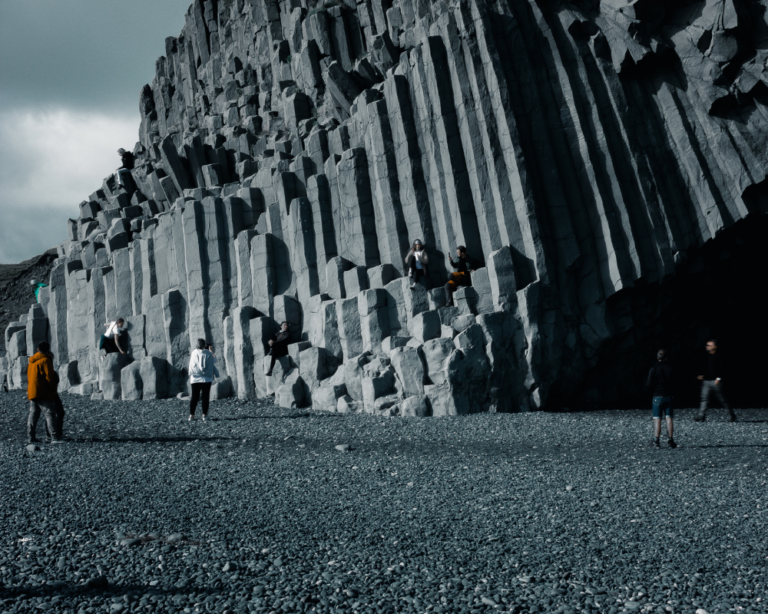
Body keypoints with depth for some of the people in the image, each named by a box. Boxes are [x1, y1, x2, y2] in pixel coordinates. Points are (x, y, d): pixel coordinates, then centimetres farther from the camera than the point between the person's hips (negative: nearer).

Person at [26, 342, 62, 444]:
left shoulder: (32, 361, 15)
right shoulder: (45, 360, -10)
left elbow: (29, 376, 18)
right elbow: (49, 377, -13)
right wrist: (53, 389, -2)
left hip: (32, 392, 8)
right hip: (43, 393, -8)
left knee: (33, 414, 11)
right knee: (50, 414, -9)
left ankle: (30, 437, 12)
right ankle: (55, 437, -14)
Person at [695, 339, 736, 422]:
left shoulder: (719, 356, -7)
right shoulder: (706, 357, 13)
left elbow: (721, 368, -11)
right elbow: (702, 367, 20)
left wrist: (718, 378, -19)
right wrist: (701, 375, 5)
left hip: (716, 381, -6)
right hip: (706, 380, 6)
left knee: (721, 399, 1)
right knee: (704, 398, -5)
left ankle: (732, 415, 17)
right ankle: (701, 416, -9)